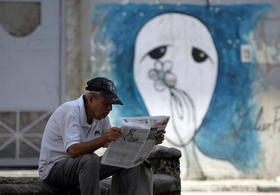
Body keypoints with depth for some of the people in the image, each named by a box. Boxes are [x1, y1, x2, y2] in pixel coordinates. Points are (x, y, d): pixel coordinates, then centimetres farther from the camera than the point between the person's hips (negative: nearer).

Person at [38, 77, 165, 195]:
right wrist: (104, 138, -48)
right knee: (90, 159, -37)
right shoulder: (71, 111, -24)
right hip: (53, 168, -8)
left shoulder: (102, 116, 1)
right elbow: (73, 151, -36)